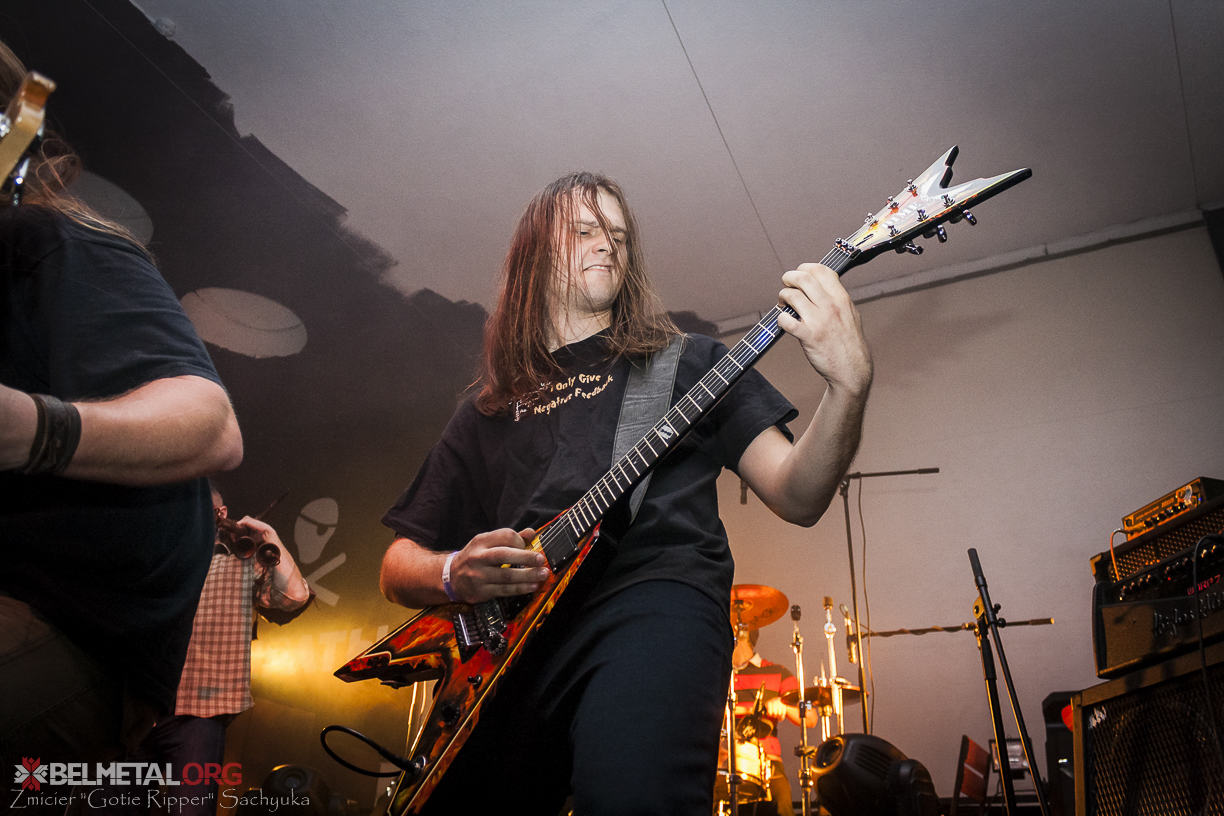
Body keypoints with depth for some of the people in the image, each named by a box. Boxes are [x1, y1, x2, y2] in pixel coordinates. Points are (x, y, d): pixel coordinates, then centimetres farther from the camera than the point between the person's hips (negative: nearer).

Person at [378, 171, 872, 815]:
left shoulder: (686, 363, 18)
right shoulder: (486, 413, 23)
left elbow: (798, 496, 7)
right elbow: (398, 566, 22)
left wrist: (849, 383, -11)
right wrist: (456, 572, -1)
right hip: (504, 643, 4)